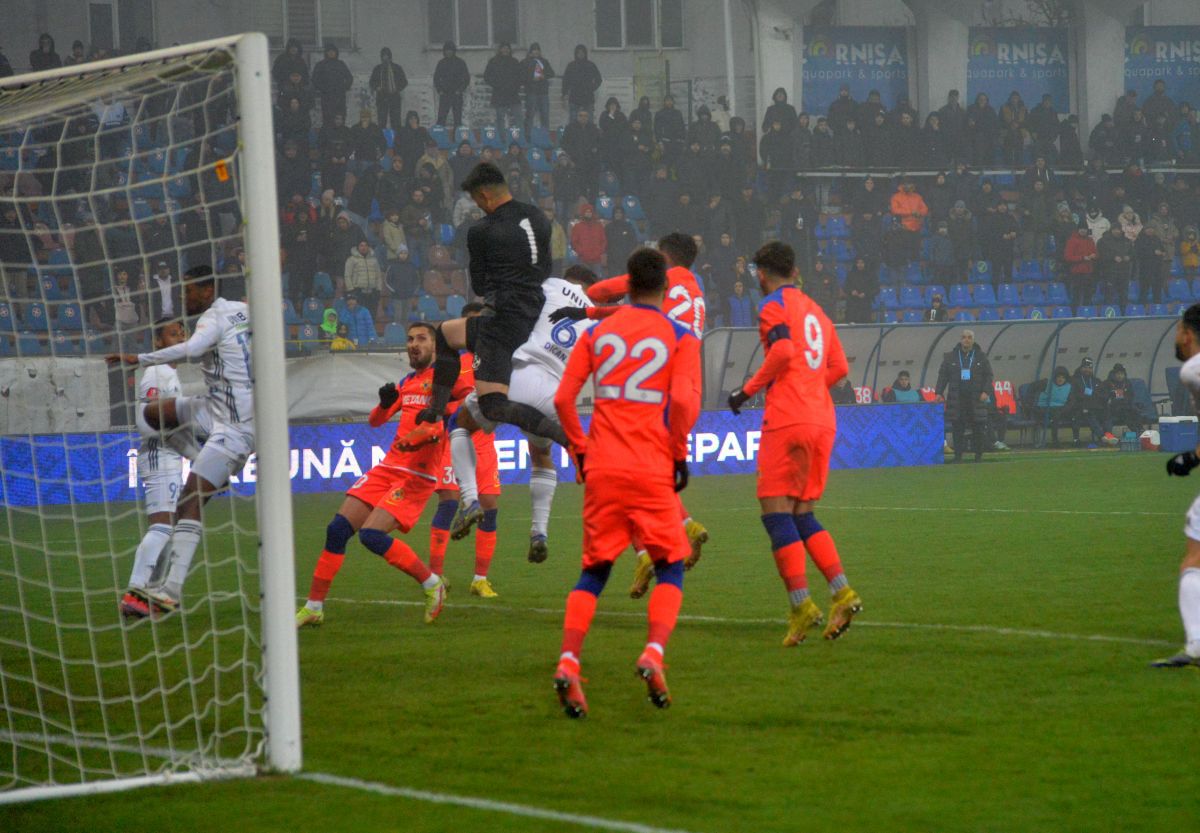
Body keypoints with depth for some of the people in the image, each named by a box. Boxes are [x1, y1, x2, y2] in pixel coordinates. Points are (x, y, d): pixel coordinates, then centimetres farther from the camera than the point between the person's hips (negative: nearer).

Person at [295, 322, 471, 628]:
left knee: (372, 534, -21)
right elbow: (375, 420, 20)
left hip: (417, 474, -7)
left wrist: (437, 428, -27)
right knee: (338, 529, -1)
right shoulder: (406, 383, 19)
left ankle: (432, 583, -2)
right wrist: (385, 403, -3)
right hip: (388, 466, 7)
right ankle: (314, 607, 7)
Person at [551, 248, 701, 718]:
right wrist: (679, 454, 1)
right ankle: (654, 654, -12)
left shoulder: (597, 332, 9)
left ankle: (568, 662, -9)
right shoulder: (680, 337, 0)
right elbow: (684, 402, -13)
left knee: (594, 570, 10)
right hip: (653, 470, -3)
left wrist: (580, 449, 15)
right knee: (670, 567, 11)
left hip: (602, 468, 3)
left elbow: (563, 398, 4)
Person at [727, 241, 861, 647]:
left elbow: (783, 352, -17)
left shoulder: (773, 305, -1)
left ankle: (800, 604, -15)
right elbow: (839, 367, 18)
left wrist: (748, 389, -8)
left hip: (787, 420, -8)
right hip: (822, 419, 8)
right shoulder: (815, 311, 21)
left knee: (776, 511, -6)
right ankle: (842, 591, -1)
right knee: (803, 514, 13)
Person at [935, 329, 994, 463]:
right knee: (957, 429, -2)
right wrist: (939, 392, 1)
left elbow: (988, 375, 7)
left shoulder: (981, 356, 8)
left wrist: (986, 392, -6)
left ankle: (979, 455, 8)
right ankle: (958, 455, 3)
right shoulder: (951, 357, 9)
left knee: (978, 428, -1)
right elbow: (943, 375, 10)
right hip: (957, 399, 1)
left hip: (976, 398, -1)